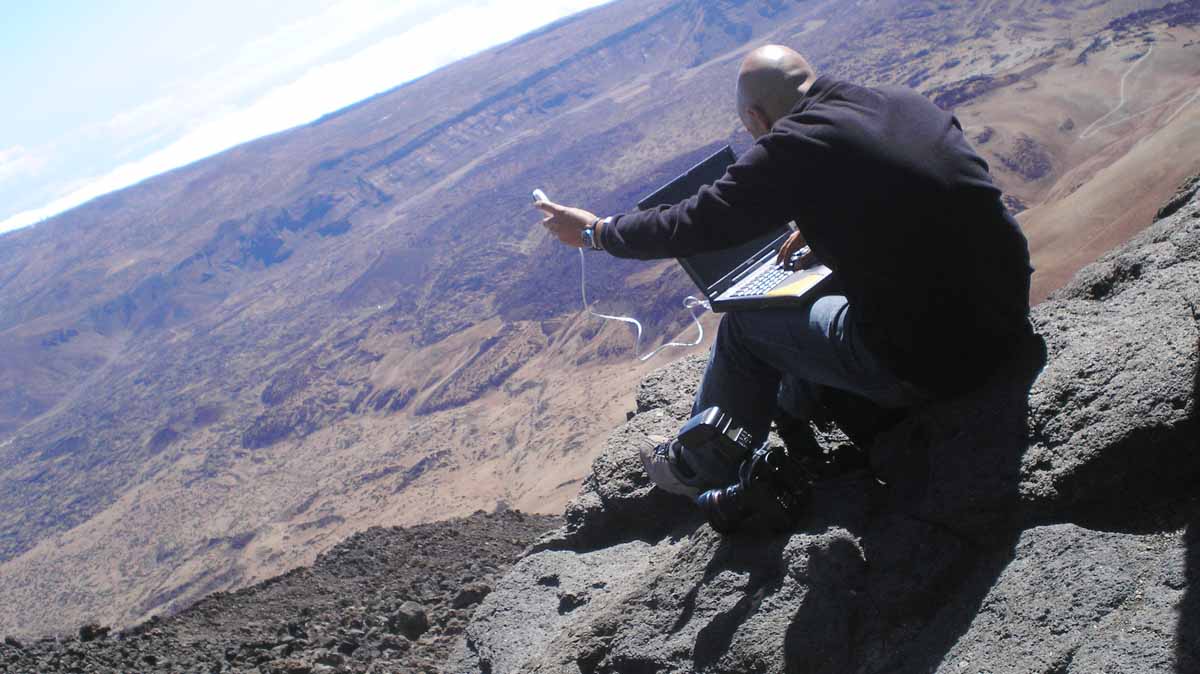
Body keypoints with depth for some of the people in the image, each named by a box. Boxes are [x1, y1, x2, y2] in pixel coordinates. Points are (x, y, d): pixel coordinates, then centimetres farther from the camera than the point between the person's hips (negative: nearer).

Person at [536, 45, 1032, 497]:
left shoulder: (795, 146, -15)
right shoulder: (907, 103, 5)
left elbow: (695, 225, -6)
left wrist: (595, 232, 8)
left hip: (931, 365, -7)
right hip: (1006, 322, 7)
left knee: (745, 324, 12)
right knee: (822, 296, 28)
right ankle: (789, 424, 45)